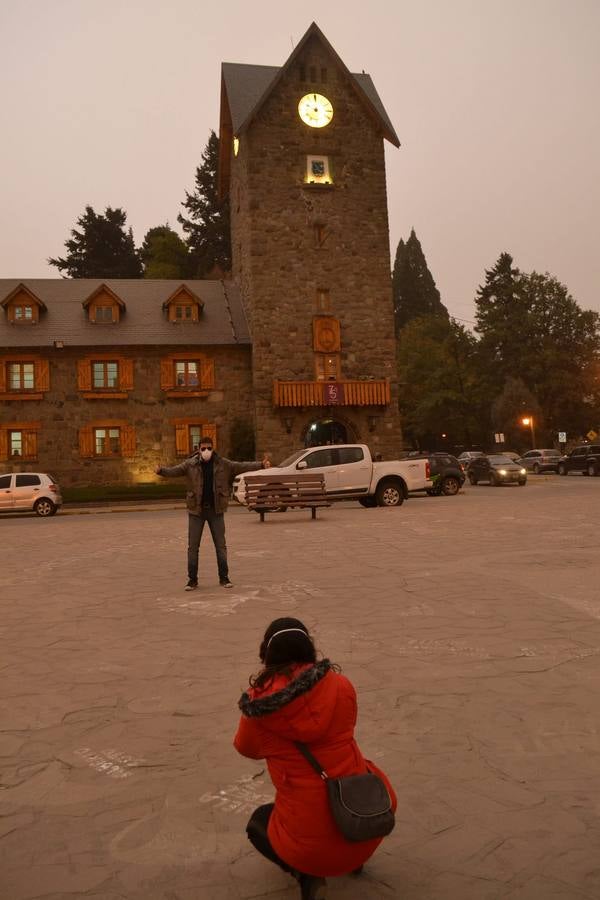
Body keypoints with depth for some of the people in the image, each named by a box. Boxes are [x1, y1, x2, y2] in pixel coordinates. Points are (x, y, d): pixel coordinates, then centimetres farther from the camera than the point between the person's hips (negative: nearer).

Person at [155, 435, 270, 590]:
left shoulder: (222, 464, -1)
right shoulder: (190, 464, -4)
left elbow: (241, 466, -6)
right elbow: (174, 470, -13)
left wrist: (261, 465, -17)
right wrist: (161, 470, -34)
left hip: (216, 510, 1)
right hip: (196, 510, -1)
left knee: (221, 545, 7)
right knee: (193, 546, 4)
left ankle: (224, 578, 19)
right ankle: (192, 580, 15)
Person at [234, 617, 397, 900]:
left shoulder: (259, 707, -11)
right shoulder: (340, 685, -7)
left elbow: (247, 749, 10)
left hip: (310, 839, -2)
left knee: (258, 822, 30)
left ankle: (306, 874, 6)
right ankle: (352, 857, 30)